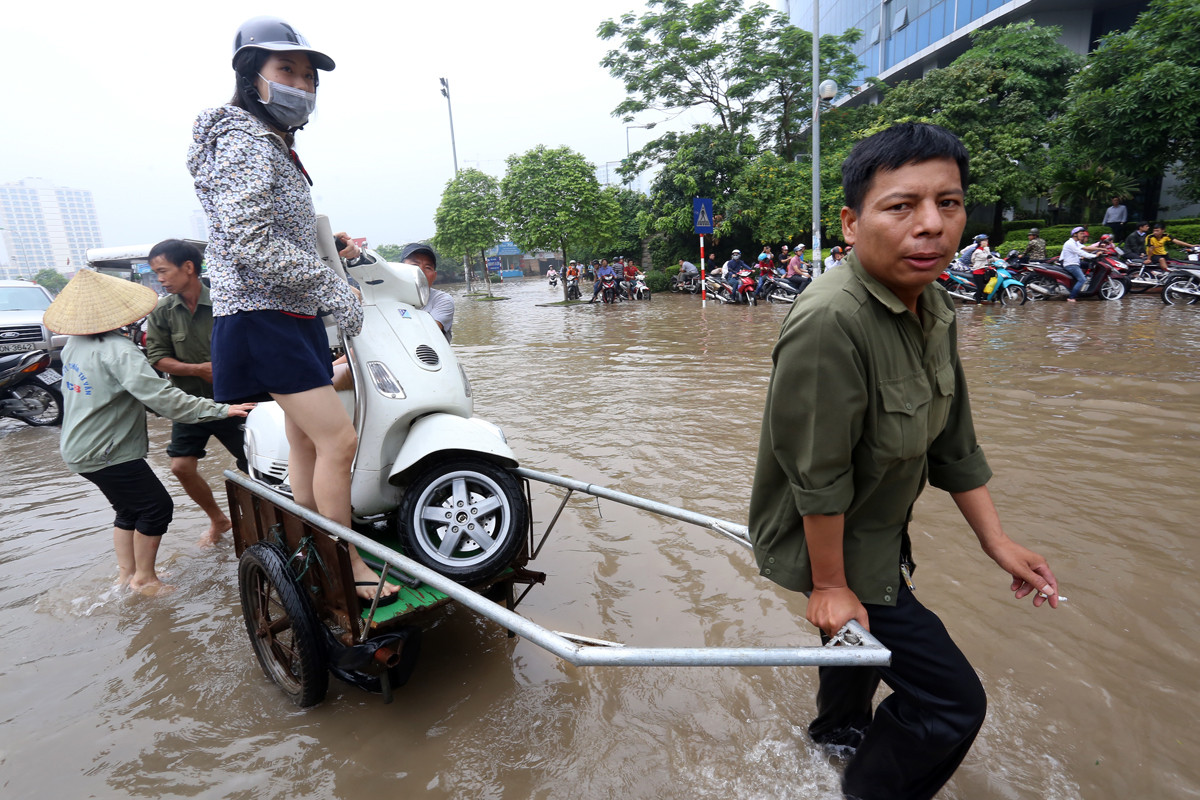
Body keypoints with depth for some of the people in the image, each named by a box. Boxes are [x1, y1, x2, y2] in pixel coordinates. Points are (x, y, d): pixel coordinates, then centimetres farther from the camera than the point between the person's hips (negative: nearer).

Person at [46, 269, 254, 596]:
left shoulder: (74, 343, 5)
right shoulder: (118, 350, -24)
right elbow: (161, 397, -34)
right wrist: (220, 410, -36)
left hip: (79, 448, 10)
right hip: (106, 452, -10)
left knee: (129, 509, 20)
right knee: (157, 507, 1)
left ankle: (125, 575, 29)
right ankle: (144, 578, 14)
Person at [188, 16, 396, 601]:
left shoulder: (276, 147, 21)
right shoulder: (245, 141, -12)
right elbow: (249, 246, -23)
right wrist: (332, 287, -21)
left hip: (293, 317, 11)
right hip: (263, 318, -11)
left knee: (306, 442, 14)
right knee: (338, 438, -13)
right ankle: (349, 567, 1)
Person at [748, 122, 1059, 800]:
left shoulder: (936, 310, -5)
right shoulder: (831, 322, -34)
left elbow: (953, 441, 3)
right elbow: (818, 476, -29)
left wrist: (997, 540, 6)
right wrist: (829, 587, -20)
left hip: (878, 533, 9)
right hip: (826, 542, -9)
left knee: (870, 633, 33)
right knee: (952, 701, 2)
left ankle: (840, 728, 65)